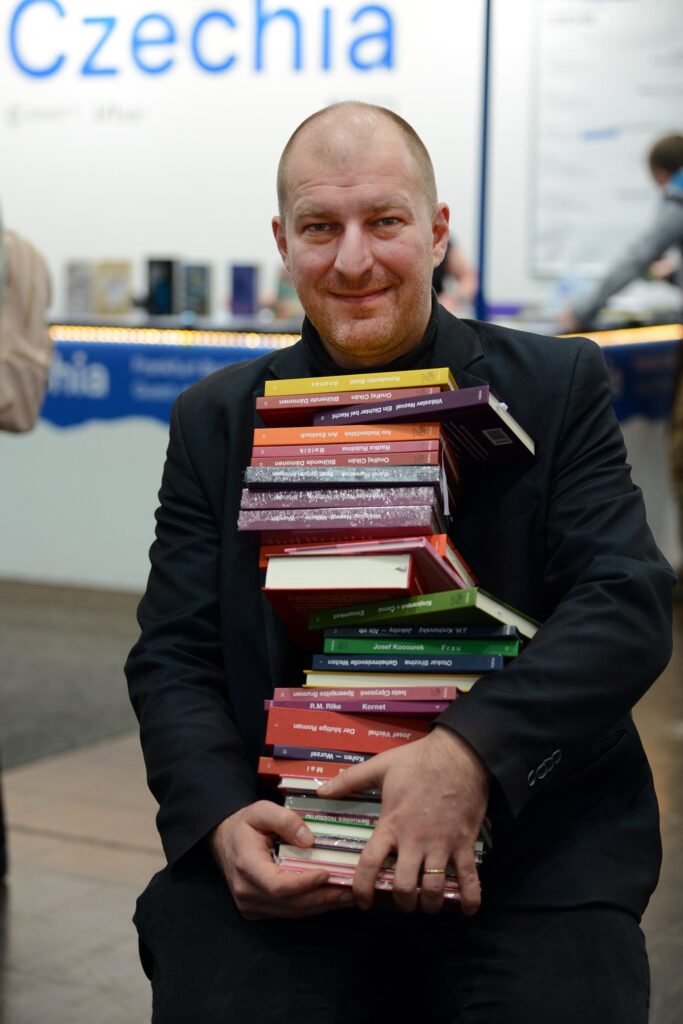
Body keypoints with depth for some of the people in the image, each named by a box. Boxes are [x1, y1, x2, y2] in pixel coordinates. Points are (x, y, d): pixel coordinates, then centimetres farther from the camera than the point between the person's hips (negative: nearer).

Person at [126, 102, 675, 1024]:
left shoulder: (560, 387, 6)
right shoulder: (215, 421, 12)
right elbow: (172, 658, 7)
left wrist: (471, 752, -21)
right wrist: (222, 817, -13)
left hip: (529, 841, -1)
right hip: (279, 845, 1)